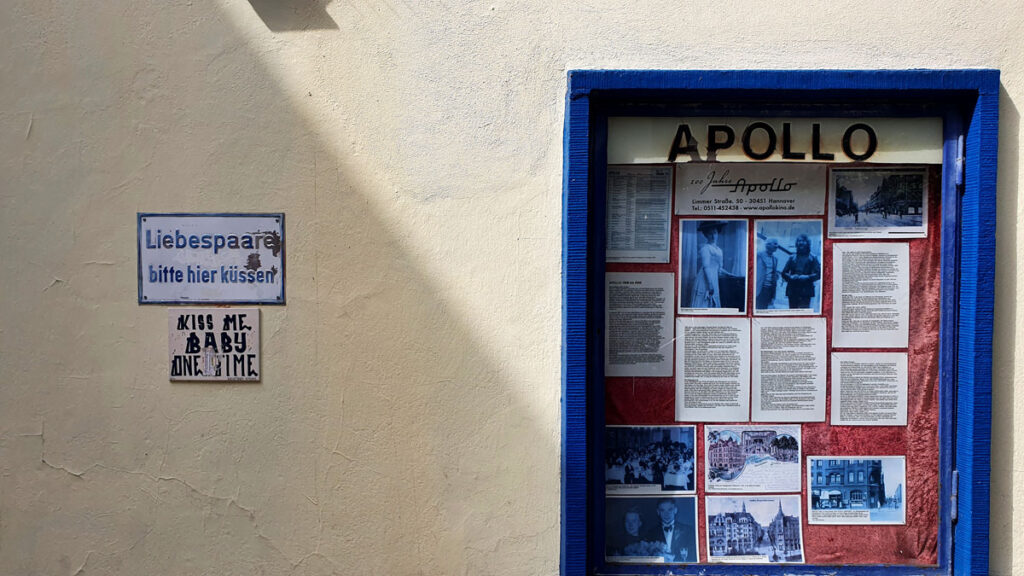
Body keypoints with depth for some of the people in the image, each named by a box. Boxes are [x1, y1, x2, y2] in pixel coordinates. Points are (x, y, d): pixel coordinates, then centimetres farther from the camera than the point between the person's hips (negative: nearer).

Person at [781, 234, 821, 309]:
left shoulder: (812, 258, 8)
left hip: (805, 292, -3)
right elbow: (784, 273, 11)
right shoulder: (792, 258, 15)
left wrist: (807, 277, -15)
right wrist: (790, 277, -10)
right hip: (792, 291, 3)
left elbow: (818, 274, 0)